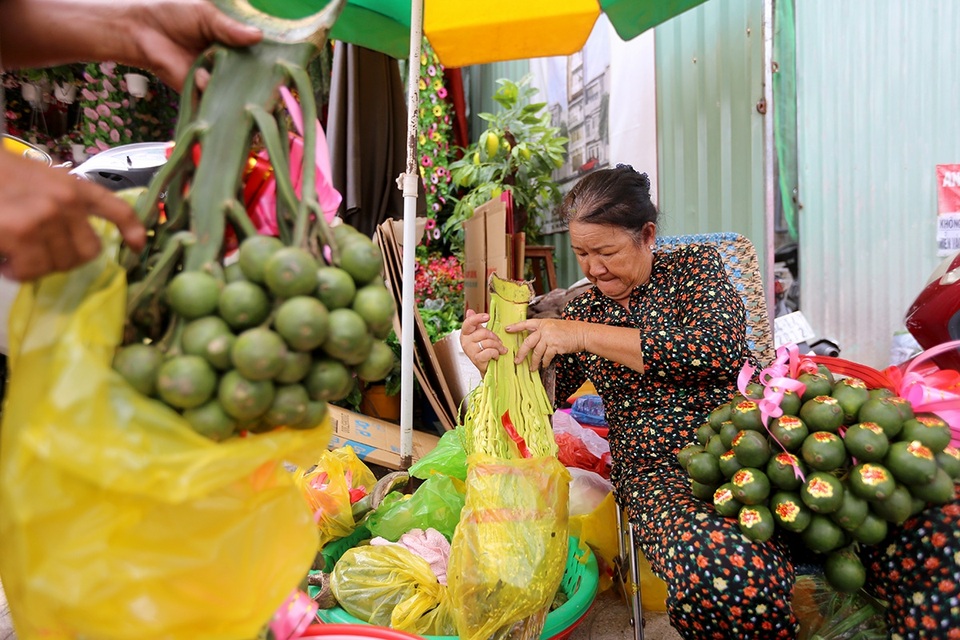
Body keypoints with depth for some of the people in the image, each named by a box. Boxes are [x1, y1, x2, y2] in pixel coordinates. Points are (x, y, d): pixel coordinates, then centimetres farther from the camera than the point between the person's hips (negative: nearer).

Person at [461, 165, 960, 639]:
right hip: (661, 471, 0)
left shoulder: (695, 265, 7)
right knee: (721, 572, -35)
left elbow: (719, 346, -13)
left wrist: (586, 336, -17)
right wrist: (492, 364, -10)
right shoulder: (582, 310, 12)